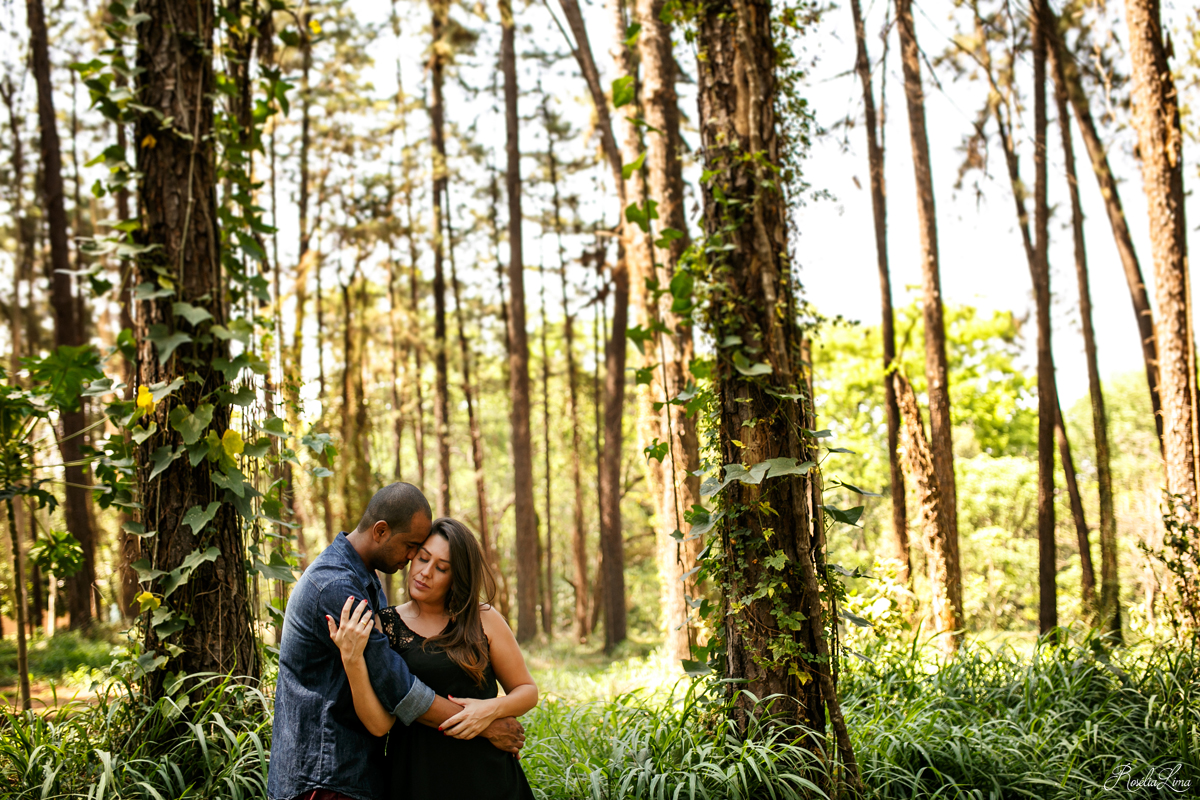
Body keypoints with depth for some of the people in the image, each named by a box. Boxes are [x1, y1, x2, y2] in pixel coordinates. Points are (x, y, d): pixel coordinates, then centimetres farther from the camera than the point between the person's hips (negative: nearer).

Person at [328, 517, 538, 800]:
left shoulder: (484, 620, 0)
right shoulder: (381, 626, -2)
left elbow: (527, 690, 7)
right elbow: (379, 724, -11)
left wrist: (492, 708, -12)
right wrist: (351, 659, -23)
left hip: (487, 776, 1)